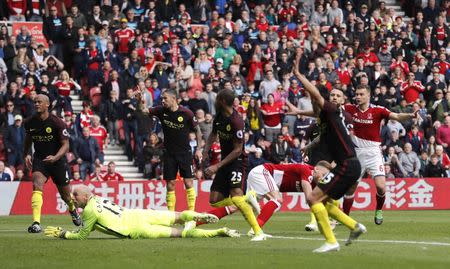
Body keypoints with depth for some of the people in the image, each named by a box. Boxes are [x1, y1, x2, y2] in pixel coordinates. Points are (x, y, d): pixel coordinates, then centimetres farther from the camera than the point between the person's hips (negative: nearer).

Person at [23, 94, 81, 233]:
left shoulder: (57, 122, -15)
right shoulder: (29, 122, -3)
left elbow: (65, 144, -13)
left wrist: (55, 157, -29)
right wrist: (27, 155, 5)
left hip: (57, 160, -2)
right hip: (39, 159, 2)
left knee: (65, 194, 11)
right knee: (37, 185, -25)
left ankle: (73, 210, 49)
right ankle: (36, 223, -32)